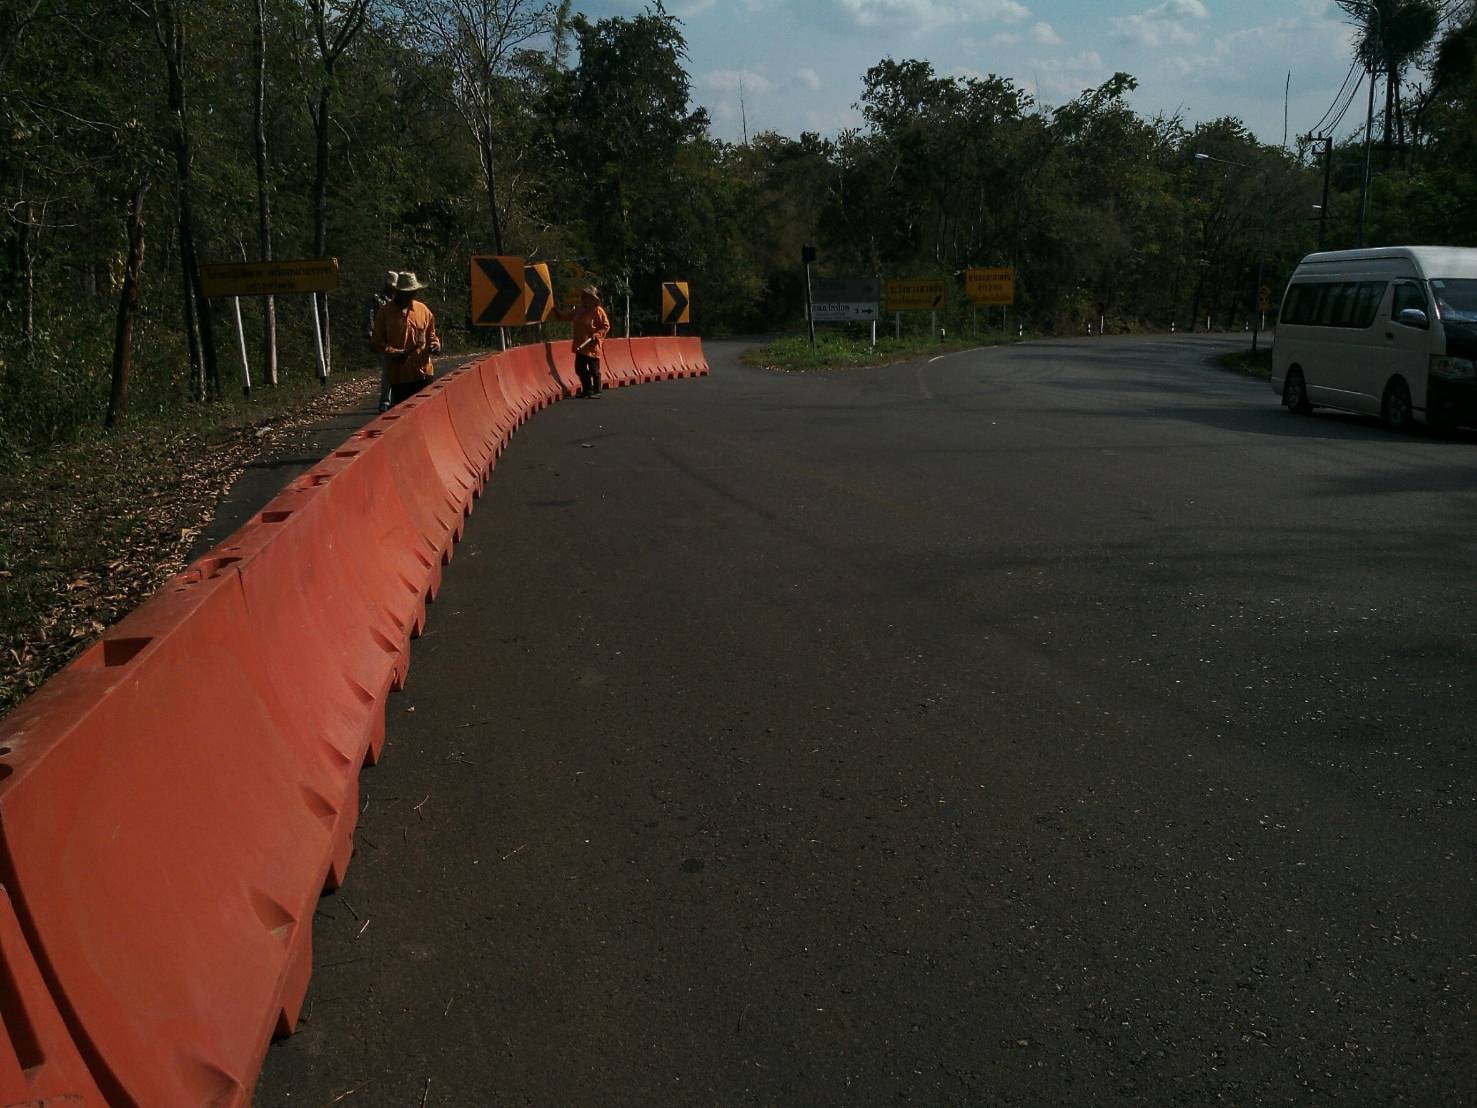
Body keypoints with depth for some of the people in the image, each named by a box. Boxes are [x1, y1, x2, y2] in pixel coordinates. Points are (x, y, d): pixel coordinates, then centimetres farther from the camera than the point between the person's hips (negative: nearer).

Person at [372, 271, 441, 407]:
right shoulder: (384, 313, -1)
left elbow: (430, 334, 19)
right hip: (398, 374, -2)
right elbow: (378, 342, 0)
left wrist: (435, 345, -3)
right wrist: (395, 353, -16)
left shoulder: (423, 309, 7)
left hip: (423, 372, 2)